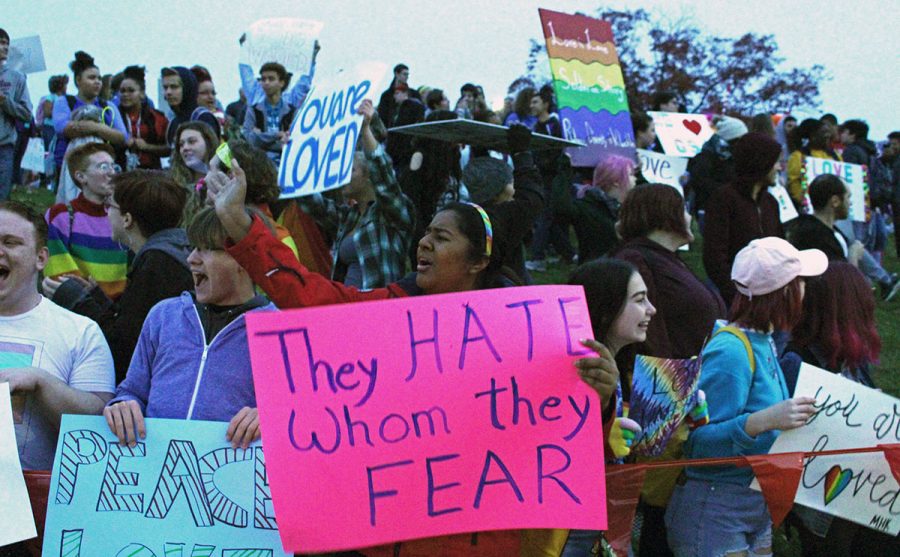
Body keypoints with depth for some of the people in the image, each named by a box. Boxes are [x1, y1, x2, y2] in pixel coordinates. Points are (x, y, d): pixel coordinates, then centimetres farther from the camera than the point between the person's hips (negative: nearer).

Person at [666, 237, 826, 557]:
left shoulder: (763, 341, 6)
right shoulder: (730, 351, -21)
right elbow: (698, 443, -25)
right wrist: (762, 421, -35)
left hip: (759, 508, 9)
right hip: (716, 511, -9)